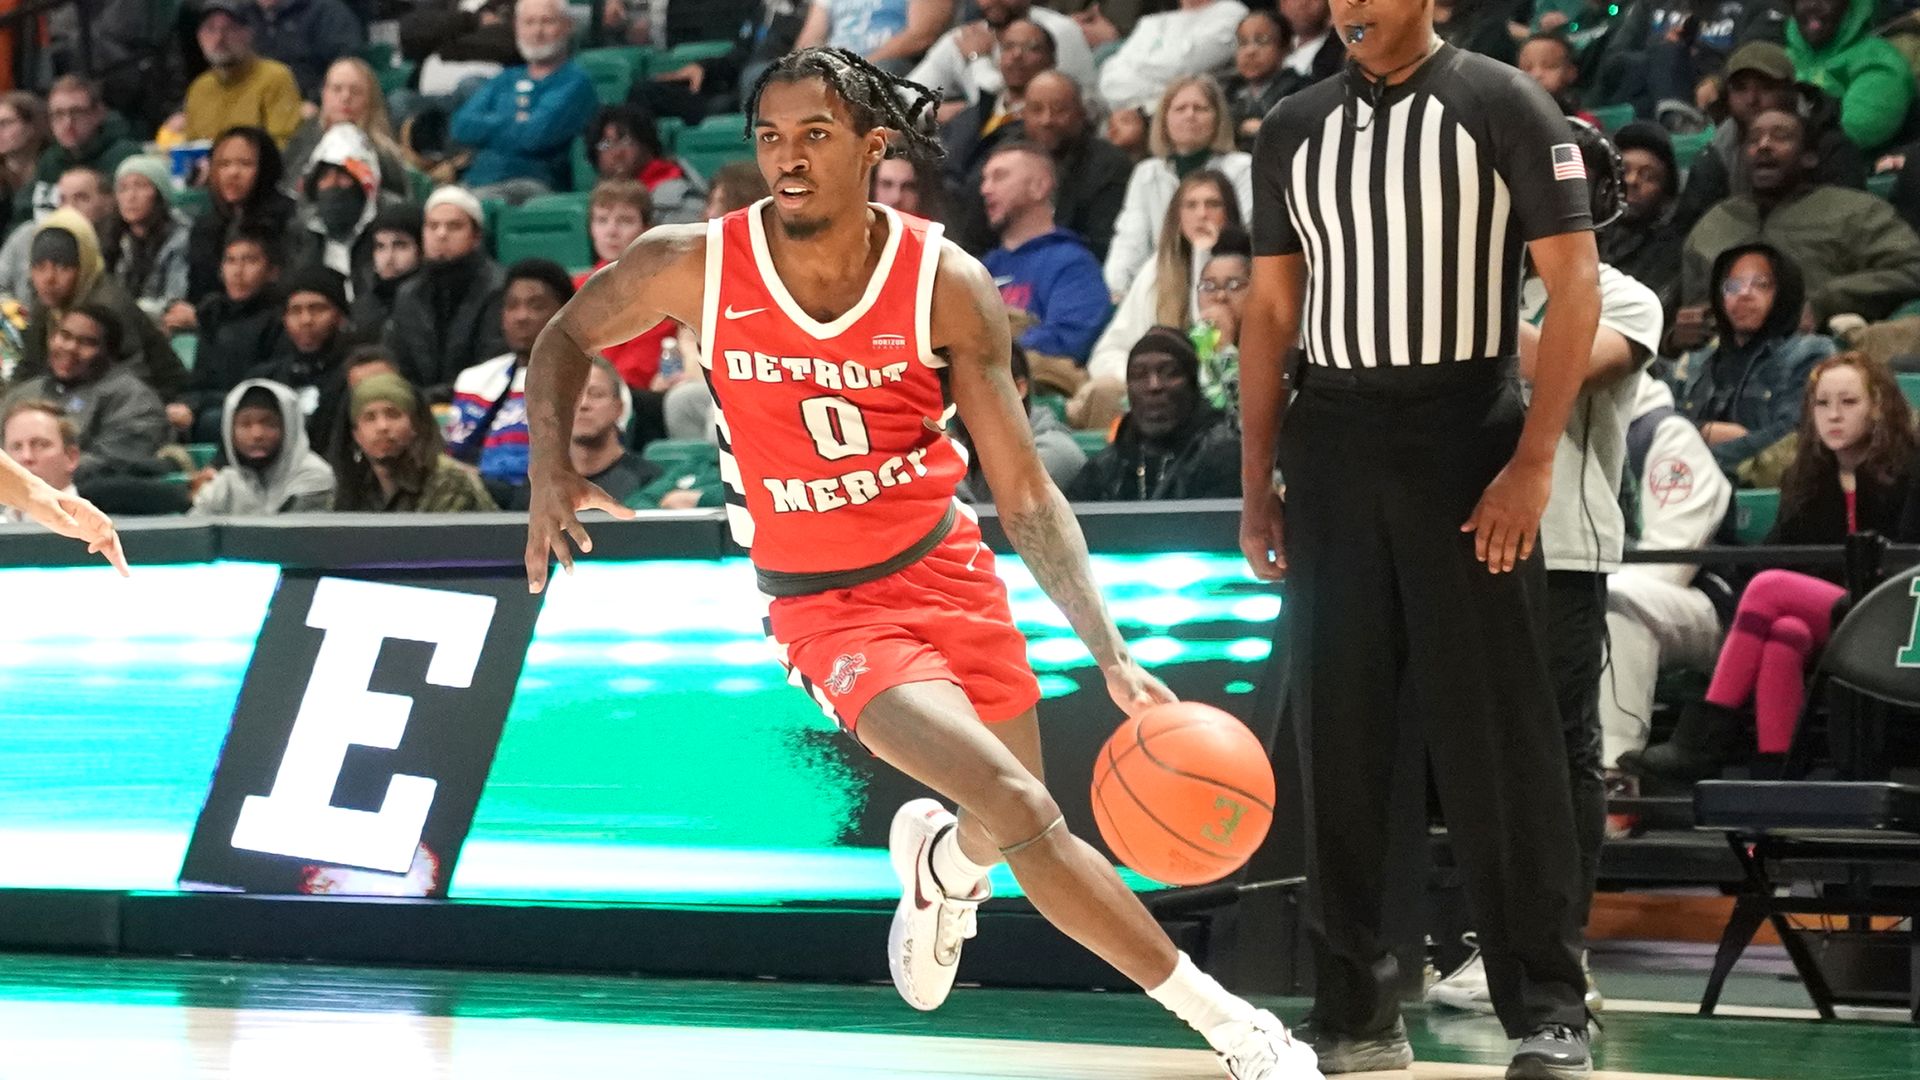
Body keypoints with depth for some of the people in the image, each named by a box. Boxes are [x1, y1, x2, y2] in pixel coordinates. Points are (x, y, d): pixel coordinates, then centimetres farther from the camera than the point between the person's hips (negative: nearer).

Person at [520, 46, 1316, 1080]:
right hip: (826, 604, -3)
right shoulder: (693, 266, -16)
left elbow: (1025, 496, -12)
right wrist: (551, 467, -10)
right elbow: (566, 337, 6)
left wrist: (1112, 655, -21)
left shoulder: (945, 284, -15)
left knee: (1003, 828, 15)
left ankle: (940, 858, 55)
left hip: (948, 570, 3)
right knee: (1022, 811, -21)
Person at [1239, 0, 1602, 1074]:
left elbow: (1575, 284, -7)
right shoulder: (1296, 128, 12)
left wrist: (1534, 462, -15)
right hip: (1334, 442, 5)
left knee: (1496, 733, -6)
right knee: (1341, 734, 4)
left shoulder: (1502, 105, -3)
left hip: (1464, 437, -4)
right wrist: (1257, 482, 9)